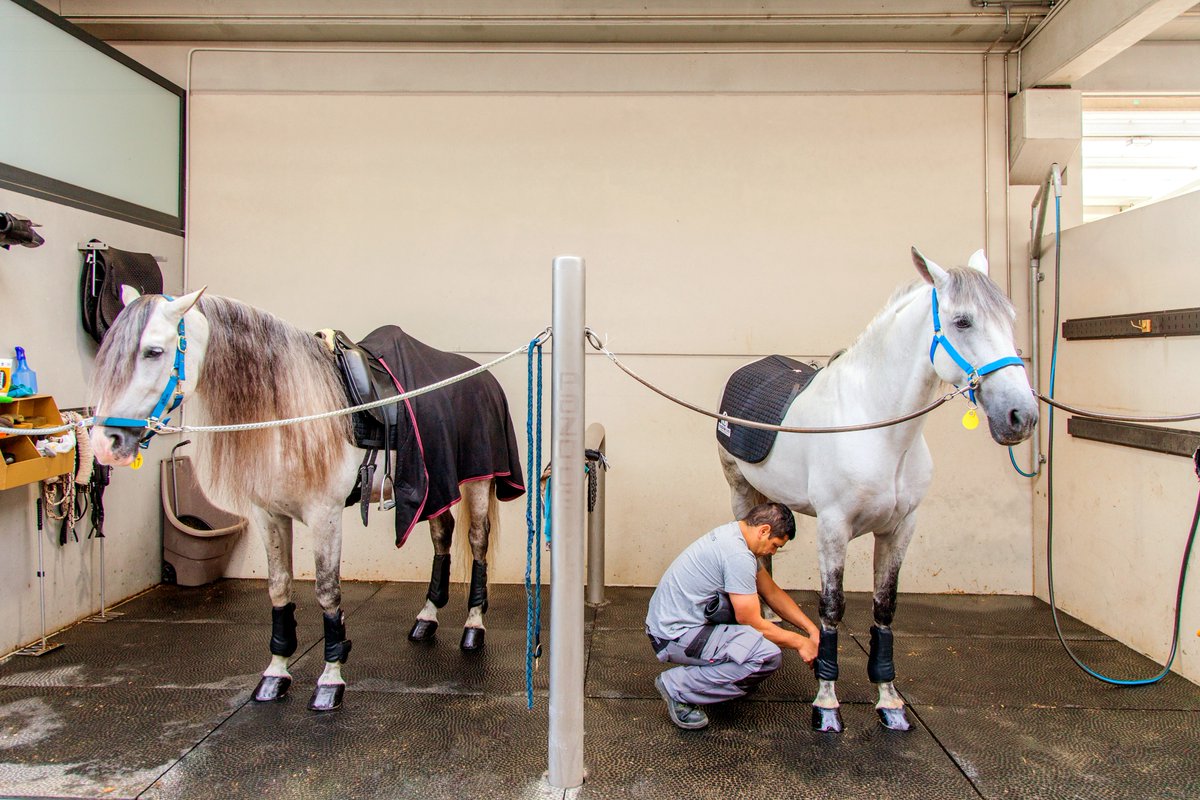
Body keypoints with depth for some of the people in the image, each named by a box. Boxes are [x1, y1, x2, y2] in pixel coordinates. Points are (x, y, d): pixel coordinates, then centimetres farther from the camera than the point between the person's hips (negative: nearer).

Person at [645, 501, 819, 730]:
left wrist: (812, 629, 11)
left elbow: (772, 592, 16)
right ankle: (678, 687, -13)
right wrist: (799, 642, -2)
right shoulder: (738, 555, -22)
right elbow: (752, 624, -16)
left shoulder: (732, 535, 9)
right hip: (675, 636, -11)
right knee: (769, 655, -22)